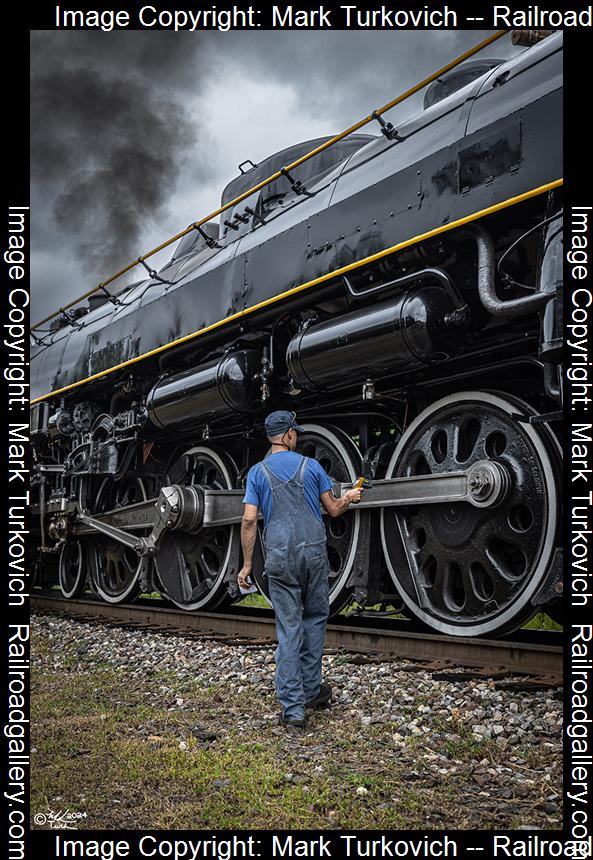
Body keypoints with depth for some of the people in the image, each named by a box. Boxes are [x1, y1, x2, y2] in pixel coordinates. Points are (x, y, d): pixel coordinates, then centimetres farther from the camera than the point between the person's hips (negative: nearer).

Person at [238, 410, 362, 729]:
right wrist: (349, 498, 30)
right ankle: (311, 691, 24)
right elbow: (333, 509, 8)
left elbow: (249, 520, -4)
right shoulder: (310, 466, 3)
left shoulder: (257, 472, 3)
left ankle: (293, 707, 1)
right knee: (314, 619, 17)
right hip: (314, 552, 0)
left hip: (280, 557, 0)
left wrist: (246, 564, 2)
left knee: (288, 628, 1)